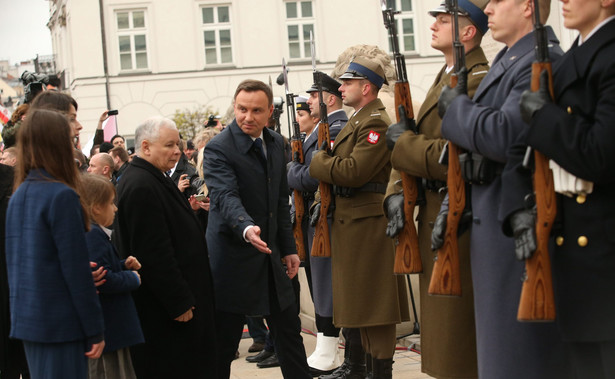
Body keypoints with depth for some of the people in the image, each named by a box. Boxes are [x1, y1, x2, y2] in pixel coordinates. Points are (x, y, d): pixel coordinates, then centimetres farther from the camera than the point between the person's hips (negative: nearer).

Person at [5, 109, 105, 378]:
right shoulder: (62, 196, -15)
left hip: (26, 321, 8)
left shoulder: (19, 195, 9)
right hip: (60, 324, -8)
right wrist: (95, 330, -10)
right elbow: (76, 270, -15)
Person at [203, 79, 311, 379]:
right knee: (224, 341, 0)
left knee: (289, 329, 14)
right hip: (233, 256, -7)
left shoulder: (276, 143, 8)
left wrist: (288, 248, 13)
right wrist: (247, 228, -48)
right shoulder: (218, 149, -15)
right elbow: (226, 197, -30)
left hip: (270, 257, 7)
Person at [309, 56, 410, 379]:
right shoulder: (356, 121, 18)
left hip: (367, 223, -10)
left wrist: (317, 162, -10)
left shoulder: (376, 123, -15)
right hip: (349, 220, 10)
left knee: (373, 300, -6)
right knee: (359, 300, 15)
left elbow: (353, 171, -24)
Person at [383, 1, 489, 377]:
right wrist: (396, 191, 0)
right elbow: (415, 143, 16)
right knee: (440, 322, 16)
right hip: (434, 217, 10)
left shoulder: (479, 81, -15)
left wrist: (403, 143, -12)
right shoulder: (444, 79, 17)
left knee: (458, 329, -5)